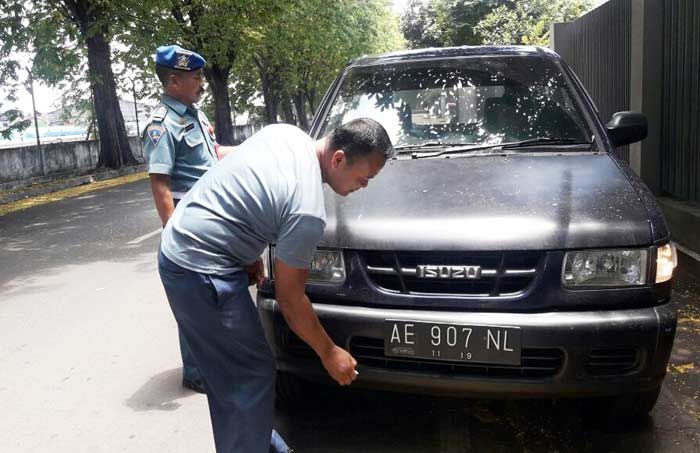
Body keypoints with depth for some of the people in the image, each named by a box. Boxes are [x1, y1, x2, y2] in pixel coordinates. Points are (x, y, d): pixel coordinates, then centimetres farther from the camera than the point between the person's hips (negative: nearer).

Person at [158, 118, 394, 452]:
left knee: (228, 373, 20)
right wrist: (328, 352, 0)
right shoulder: (308, 211, -22)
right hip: (201, 271, -10)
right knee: (252, 375, 0)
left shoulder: (285, 131, 2)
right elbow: (289, 298, -13)